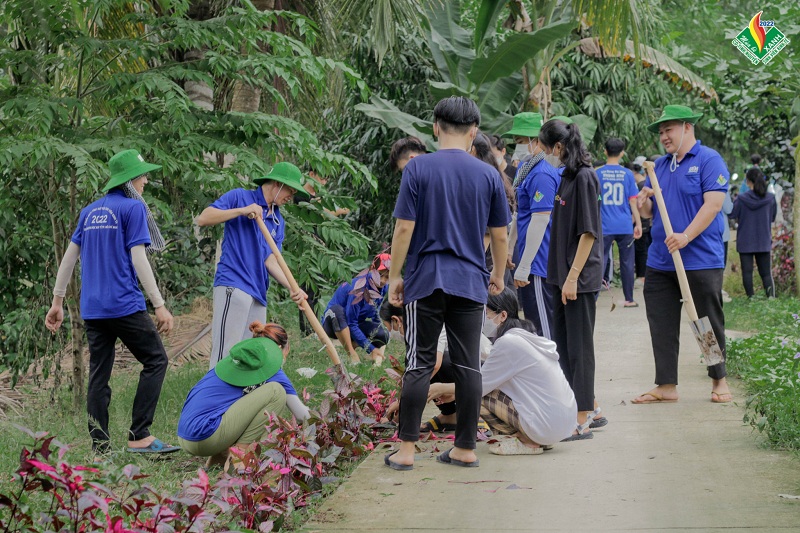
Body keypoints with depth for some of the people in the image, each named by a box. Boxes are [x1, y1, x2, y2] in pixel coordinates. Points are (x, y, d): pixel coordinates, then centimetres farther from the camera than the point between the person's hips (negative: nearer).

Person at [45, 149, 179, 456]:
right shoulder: (133, 207, -4)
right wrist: (159, 305, -11)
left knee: (99, 375, 7)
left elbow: (69, 256, 16)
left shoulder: (89, 211, 16)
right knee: (155, 361, 1)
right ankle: (139, 436, -8)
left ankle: (100, 449, 4)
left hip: (92, 310, 7)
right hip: (125, 304, -7)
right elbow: (138, 258, -11)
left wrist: (57, 302, 20)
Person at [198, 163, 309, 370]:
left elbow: (270, 260, 8)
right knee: (226, 352, -14)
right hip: (233, 286, -7)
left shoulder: (278, 221, 19)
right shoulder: (239, 197, 3)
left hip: (258, 291, 7)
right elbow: (203, 218, -7)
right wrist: (242, 211, -14)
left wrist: (293, 289, -8)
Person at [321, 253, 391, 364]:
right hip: (333, 323, -6)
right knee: (336, 309, -41)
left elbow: (374, 316, 10)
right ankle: (352, 355, -31)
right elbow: (351, 324, -27)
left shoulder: (382, 288, -6)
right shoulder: (359, 288, -28)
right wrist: (371, 349, -27)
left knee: (383, 335, -22)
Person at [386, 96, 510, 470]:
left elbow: (404, 228, -8)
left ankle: (405, 450, 3)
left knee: (419, 365, 3)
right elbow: (499, 235, 7)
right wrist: (498, 274, 23)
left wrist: (395, 276, 2)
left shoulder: (418, 168, -5)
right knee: (468, 366, 6)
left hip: (426, 281, -1)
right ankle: (465, 449, 12)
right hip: (470, 283, 2)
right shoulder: (488, 175, 2)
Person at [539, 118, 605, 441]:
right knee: (562, 343, 14)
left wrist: (573, 276, -20)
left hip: (580, 277, -9)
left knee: (579, 345, -4)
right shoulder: (567, 176, 13)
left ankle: (583, 421, 2)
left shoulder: (584, 177, -14)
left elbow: (588, 232, -18)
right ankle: (590, 410, 25)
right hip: (562, 273, 9)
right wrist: (562, 275, 16)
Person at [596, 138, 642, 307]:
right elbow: (633, 201, 0)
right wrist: (638, 224, 8)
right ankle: (629, 299, 12)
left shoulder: (597, 174, -2)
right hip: (625, 227, 0)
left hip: (604, 227, 0)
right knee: (626, 263, 7)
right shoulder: (628, 174, -1)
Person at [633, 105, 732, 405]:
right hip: (660, 262, 6)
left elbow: (713, 204, -14)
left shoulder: (709, 161, -4)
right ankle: (666, 386, 9)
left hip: (701, 261, -6)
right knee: (661, 325, 4)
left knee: (709, 323, 4)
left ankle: (718, 380, 19)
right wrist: (644, 202, -6)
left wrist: (685, 236, -22)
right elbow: (648, 212, 18)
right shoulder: (659, 165, 16)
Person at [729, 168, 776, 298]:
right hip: (764, 242, 2)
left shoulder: (741, 199, -12)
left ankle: (751, 298, 2)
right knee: (766, 273, 7)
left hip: (745, 242, -2)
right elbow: (773, 217, 8)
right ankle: (771, 297, -7)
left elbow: (732, 214, 0)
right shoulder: (770, 198, -5)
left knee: (747, 272, 5)